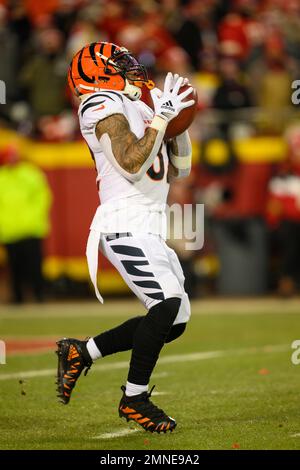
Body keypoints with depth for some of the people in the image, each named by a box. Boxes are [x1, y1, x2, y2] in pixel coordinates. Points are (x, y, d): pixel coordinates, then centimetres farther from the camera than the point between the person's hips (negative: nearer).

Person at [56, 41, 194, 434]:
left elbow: (178, 170, 23)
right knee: (169, 303, -22)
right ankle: (134, 398, -11)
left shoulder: (139, 110, 21)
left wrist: (178, 120, 12)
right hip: (125, 223, -9)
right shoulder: (105, 106, -6)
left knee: (174, 321, 4)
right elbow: (132, 164, -20)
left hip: (149, 226, 9)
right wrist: (163, 116, -15)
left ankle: (80, 353, 15)